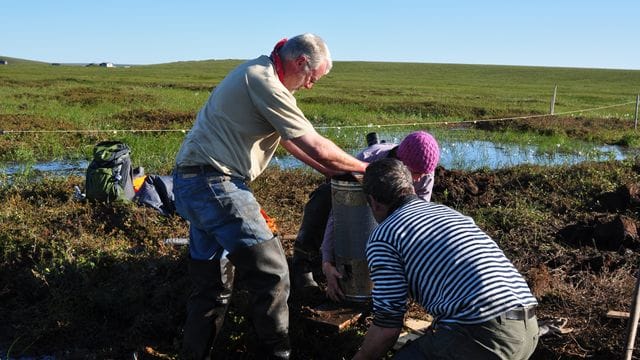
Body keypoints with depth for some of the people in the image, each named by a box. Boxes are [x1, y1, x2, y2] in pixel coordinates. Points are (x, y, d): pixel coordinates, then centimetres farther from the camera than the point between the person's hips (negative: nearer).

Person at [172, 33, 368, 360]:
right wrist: (364, 168, 0)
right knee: (271, 272, -4)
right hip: (215, 184, -10)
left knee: (211, 282, 17)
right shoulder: (266, 83, -15)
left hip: (192, 182, 11)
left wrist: (334, 172, 20)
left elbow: (289, 140, 22)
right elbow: (316, 148, -15)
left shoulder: (256, 73, 17)